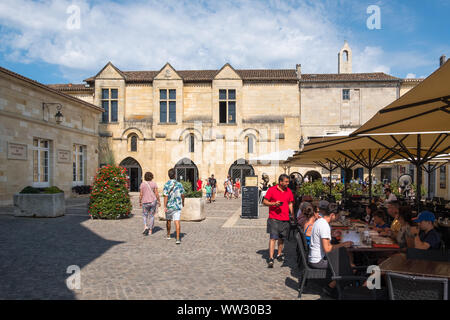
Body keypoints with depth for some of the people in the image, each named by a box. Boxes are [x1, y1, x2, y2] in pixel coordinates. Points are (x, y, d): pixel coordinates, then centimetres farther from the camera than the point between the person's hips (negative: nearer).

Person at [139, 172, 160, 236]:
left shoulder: (142, 184, -3)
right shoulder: (154, 183, -3)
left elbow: (141, 194, -4)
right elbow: (156, 194, -4)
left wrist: (140, 202, 8)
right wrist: (159, 201, 5)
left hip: (145, 202, 0)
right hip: (153, 201, 0)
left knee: (145, 215, 17)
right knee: (151, 216, 12)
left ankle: (146, 227, -5)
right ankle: (150, 230, 14)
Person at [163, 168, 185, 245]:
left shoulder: (166, 185, -10)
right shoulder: (179, 184, -3)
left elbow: (166, 196, -14)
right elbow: (182, 195, 5)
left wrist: (165, 206, -11)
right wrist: (183, 202, 22)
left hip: (169, 206, 0)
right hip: (177, 206, 0)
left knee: (168, 220, 20)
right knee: (177, 222, -5)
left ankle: (168, 235, 37)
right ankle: (178, 239, -13)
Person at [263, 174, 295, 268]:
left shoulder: (289, 191, 10)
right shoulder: (271, 190, -5)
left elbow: (290, 204, 17)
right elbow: (264, 202, -3)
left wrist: (292, 214, 5)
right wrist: (274, 203, -19)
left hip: (285, 219, 5)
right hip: (274, 219, -5)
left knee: (282, 238, 15)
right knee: (273, 238, -10)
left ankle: (279, 254, 35)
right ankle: (270, 258, -9)